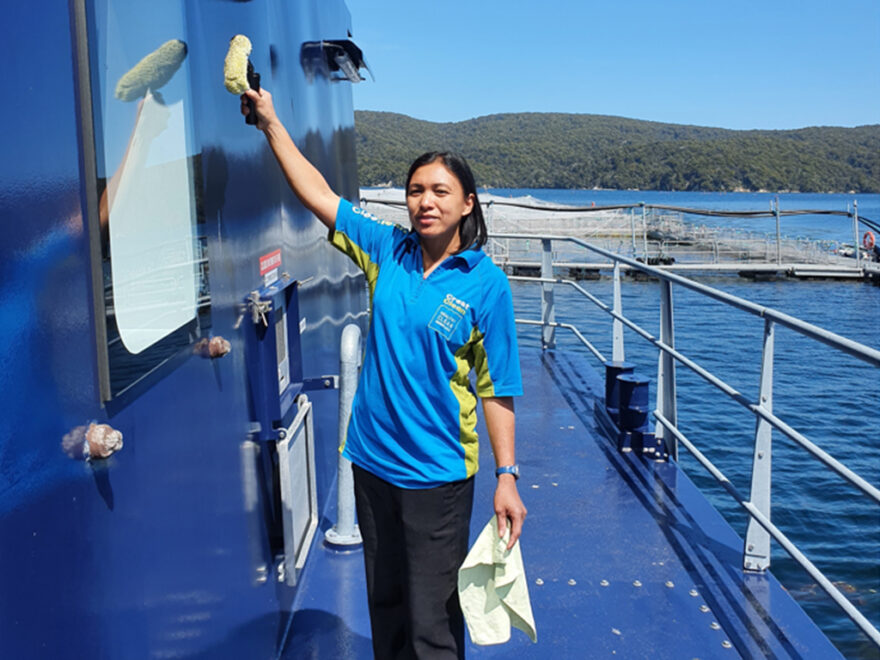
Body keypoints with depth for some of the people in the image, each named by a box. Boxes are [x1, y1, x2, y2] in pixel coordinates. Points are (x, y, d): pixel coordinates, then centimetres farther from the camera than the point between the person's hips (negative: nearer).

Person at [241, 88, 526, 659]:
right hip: (373, 462, 4)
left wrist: (507, 476, -10)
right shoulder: (388, 251, 1)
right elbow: (319, 194, 6)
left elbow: (497, 389, -8)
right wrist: (271, 123, 5)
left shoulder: (485, 282, -9)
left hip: (437, 475, -4)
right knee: (384, 604, 20)